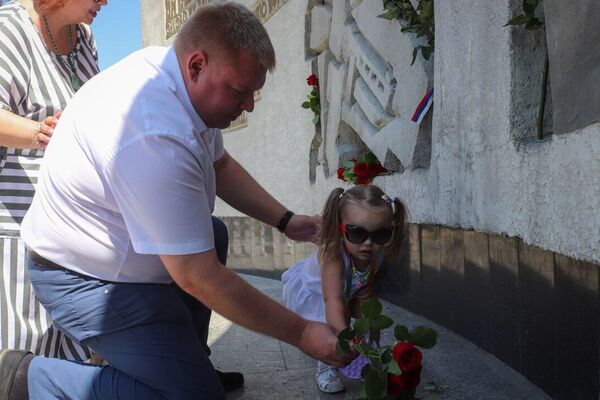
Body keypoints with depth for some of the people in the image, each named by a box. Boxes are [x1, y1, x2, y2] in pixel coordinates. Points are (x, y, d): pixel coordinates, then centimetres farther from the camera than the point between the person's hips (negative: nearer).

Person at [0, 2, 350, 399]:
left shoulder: (175, 70, -5)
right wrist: (301, 333, -23)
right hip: (90, 279, -10)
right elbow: (198, 277, -31)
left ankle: (186, 359, 22)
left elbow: (220, 164, 12)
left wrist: (285, 220, 3)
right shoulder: (157, 139, -35)